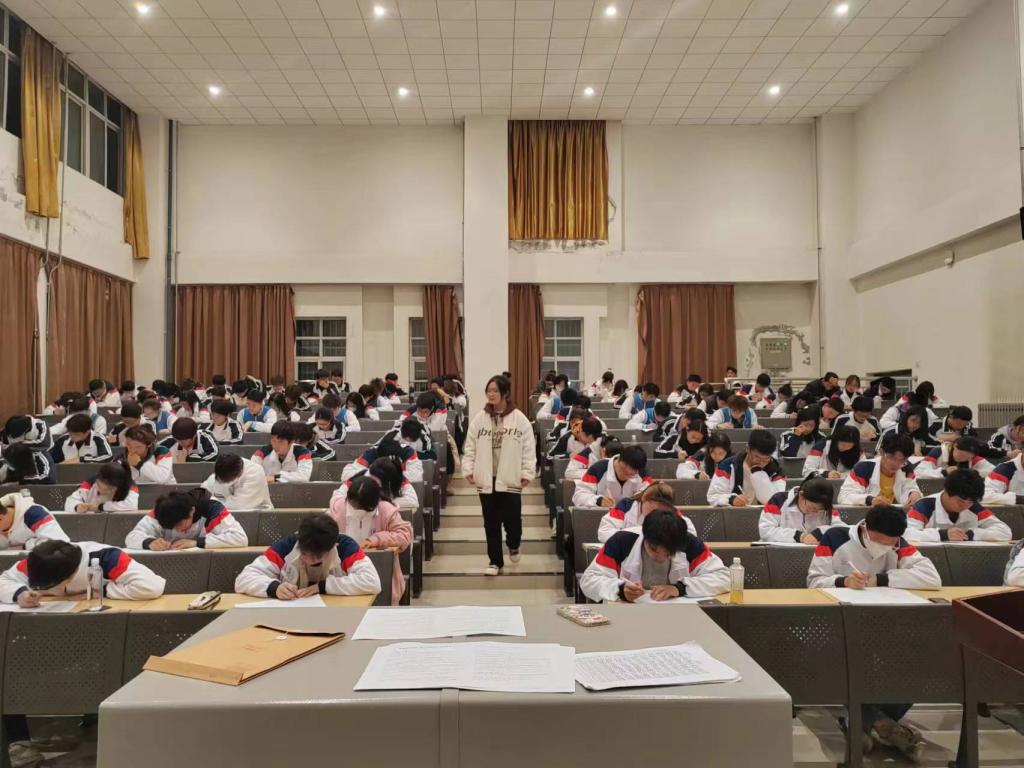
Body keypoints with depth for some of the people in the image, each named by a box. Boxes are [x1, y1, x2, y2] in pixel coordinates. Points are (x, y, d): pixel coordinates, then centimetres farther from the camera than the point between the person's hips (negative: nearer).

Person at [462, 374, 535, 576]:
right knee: (491, 522, 8)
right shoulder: (479, 418, 3)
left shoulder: (519, 419, -3)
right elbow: (470, 447, 6)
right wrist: (468, 469, -2)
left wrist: (527, 473, -7)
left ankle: (513, 545, 34)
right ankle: (495, 561, 21)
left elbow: (529, 448, -3)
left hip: (510, 479, -2)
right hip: (486, 479, 2)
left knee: (512, 518, 1)